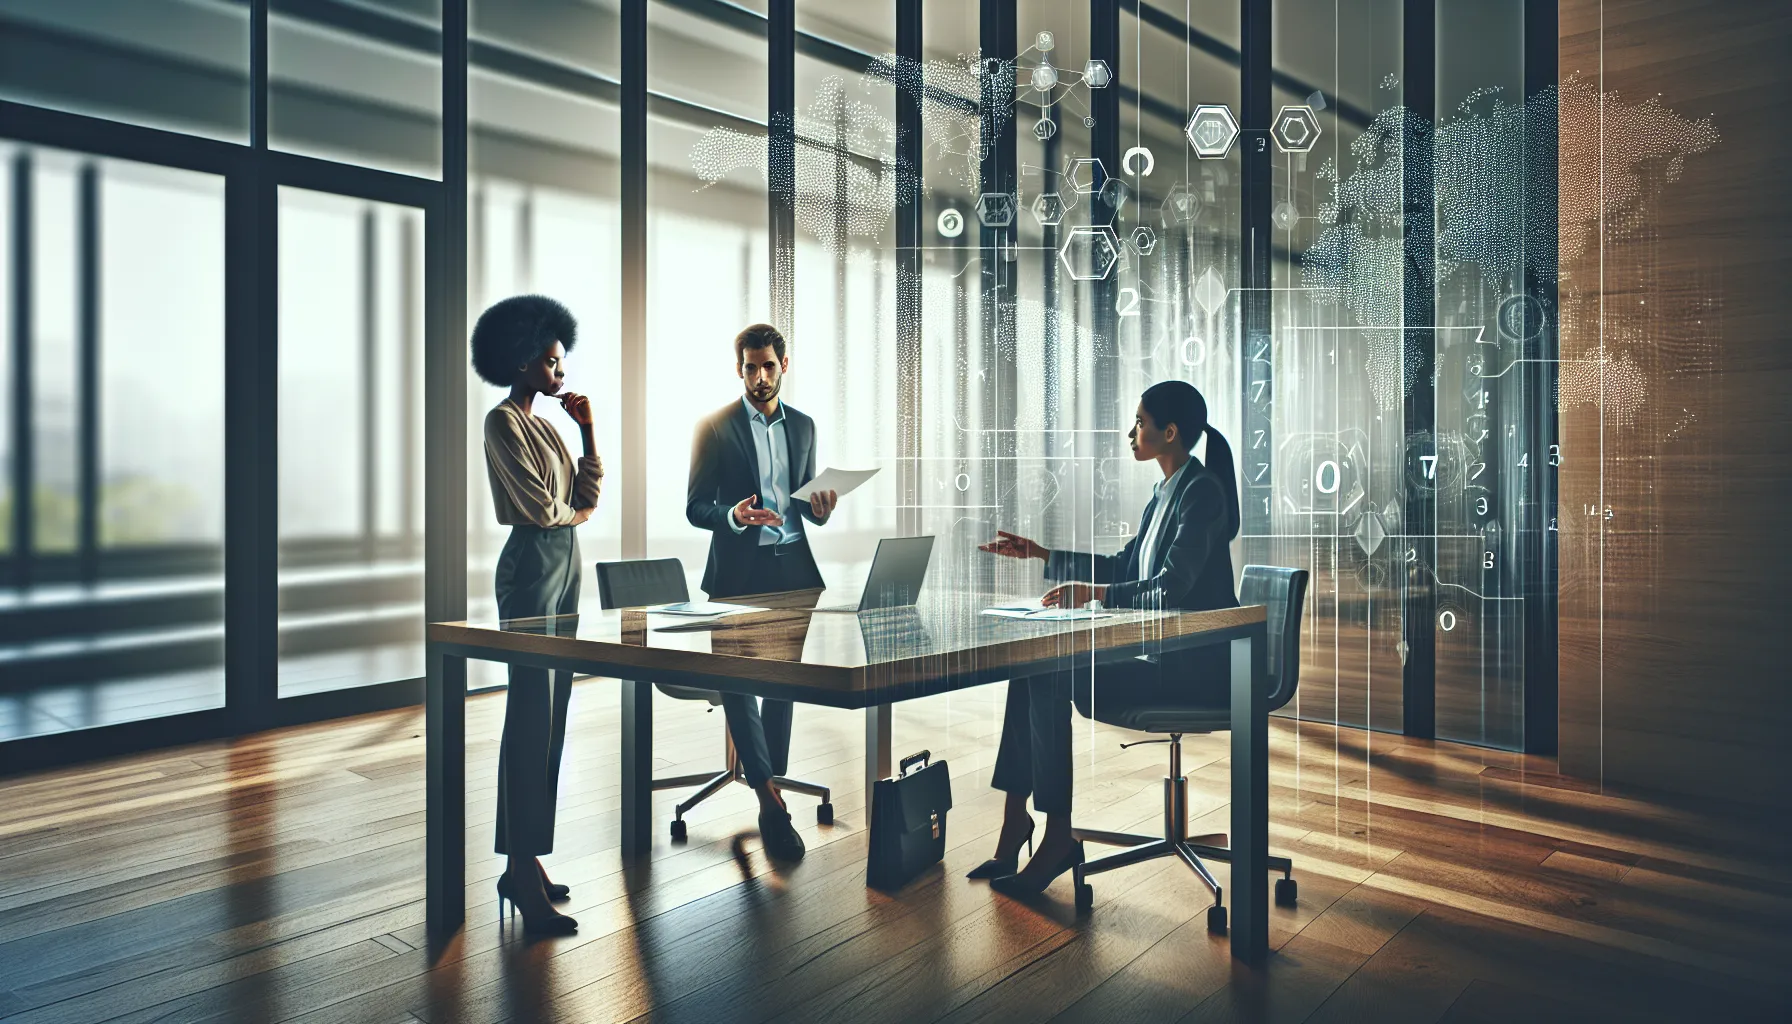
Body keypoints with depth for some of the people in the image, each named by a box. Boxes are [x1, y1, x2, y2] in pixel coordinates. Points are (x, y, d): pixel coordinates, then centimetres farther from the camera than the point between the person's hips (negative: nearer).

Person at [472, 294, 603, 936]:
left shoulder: (545, 426, 19)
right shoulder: (503, 422, -7)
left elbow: (589, 496, 13)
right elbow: (539, 507, -15)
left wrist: (588, 430, 9)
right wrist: (573, 512, 5)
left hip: (565, 564, 9)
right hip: (532, 566, -9)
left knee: (551, 718, 7)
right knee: (532, 718, -10)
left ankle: (525, 864, 13)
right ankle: (524, 872, -6)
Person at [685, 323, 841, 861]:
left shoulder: (803, 425, 12)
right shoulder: (715, 426, -2)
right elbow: (695, 507, -4)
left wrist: (820, 507, -5)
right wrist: (733, 516, -24)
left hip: (792, 565, 4)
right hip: (739, 569, -4)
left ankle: (773, 788, 17)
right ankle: (770, 795, -12)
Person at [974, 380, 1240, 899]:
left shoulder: (1201, 491, -14)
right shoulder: (1166, 491, 15)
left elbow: (1172, 588, -24)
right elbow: (1123, 567, 21)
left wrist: (1093, 592, -26)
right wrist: (1042, 555, 18)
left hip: (1195, 664, -9)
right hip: (1160, 651, 10)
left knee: (1050, 680, -22)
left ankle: (1059, 836, -13)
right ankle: (1016, 814, -2)